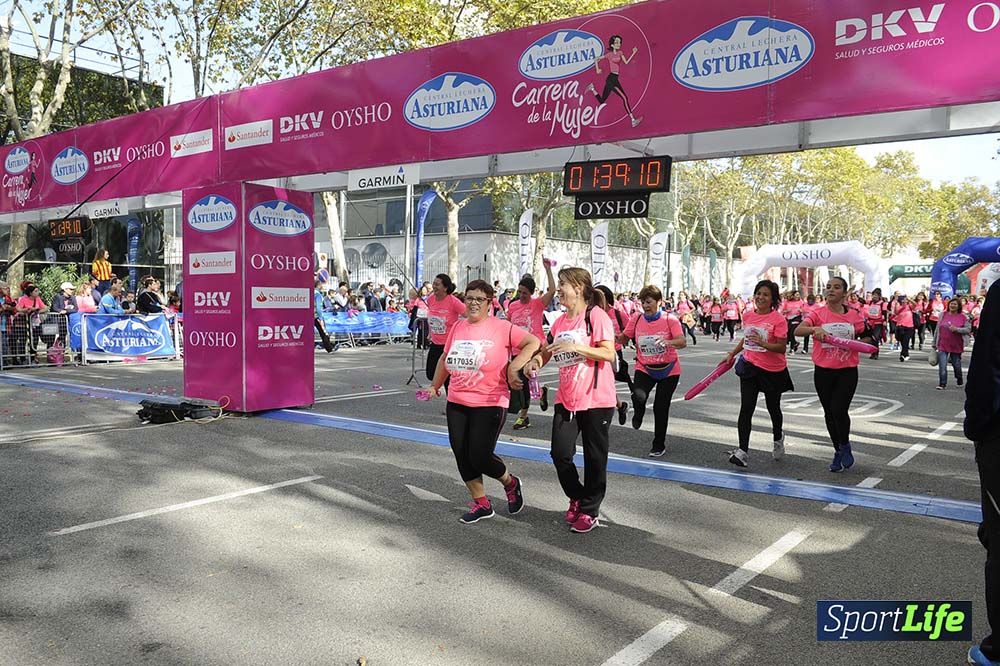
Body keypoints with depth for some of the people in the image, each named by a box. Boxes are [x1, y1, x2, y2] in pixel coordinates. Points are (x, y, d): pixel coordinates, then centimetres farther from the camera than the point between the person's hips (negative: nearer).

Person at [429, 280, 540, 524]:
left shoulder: (501, 328, -8)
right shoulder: (457, 327, 9)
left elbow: (534, 342, -14)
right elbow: (445, 358, 22)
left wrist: (513, 368, -22)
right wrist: (435, 385, 27)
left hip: (490, 404, -6)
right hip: (456, 403, 6)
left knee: (480, 457, -7)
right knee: (462, 456, 6)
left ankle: (511, 483, 23)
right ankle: (481, 504, 23)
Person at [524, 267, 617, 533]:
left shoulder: (596, 315, -10)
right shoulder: (560, 321, 11)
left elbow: (609, 354, -18)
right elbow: (548, 350, 18)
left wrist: (575, 346, -26)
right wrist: (536, 360, -4)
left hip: (596, 399, -6)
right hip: (567, 398, 6)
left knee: (594, 456, 6)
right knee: (560, 453, 1)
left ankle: (589, 510, 20)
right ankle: (577, 497, 27)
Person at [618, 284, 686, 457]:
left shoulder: (670, 320, -11)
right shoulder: (637, 320, -1)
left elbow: (683, 342, -20)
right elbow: (623, 338, 9)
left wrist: (668, 342, -40)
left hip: (668, 370, -1)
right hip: (644, 369, 1)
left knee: (661, 407, 5)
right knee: (638, 397, -26)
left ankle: (659, 445, 25)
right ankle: (638, 414, 13)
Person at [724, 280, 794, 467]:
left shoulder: (779, 319, -14)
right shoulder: (748, 316, 2)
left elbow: (782, 348, -19)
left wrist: (763, 343, -34)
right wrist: (732, 354, 20)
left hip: (773, 370, -3)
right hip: (750, 366, 4)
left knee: (773, 408, 16)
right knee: (746, 408, -7)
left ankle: (778, 438, 46)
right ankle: (743, 451, -9)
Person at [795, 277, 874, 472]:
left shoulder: (854, 315, 1)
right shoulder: (818, 313, -3)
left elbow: (868, 338, 14)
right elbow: (798, 330, -19)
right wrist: (815, 329, -38)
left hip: (847, 371, -1)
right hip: (823, 372, 1)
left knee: (839, 410, -13)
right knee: (829, 412, 11)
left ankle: (845, 445, 17)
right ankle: (838, 451, 31)